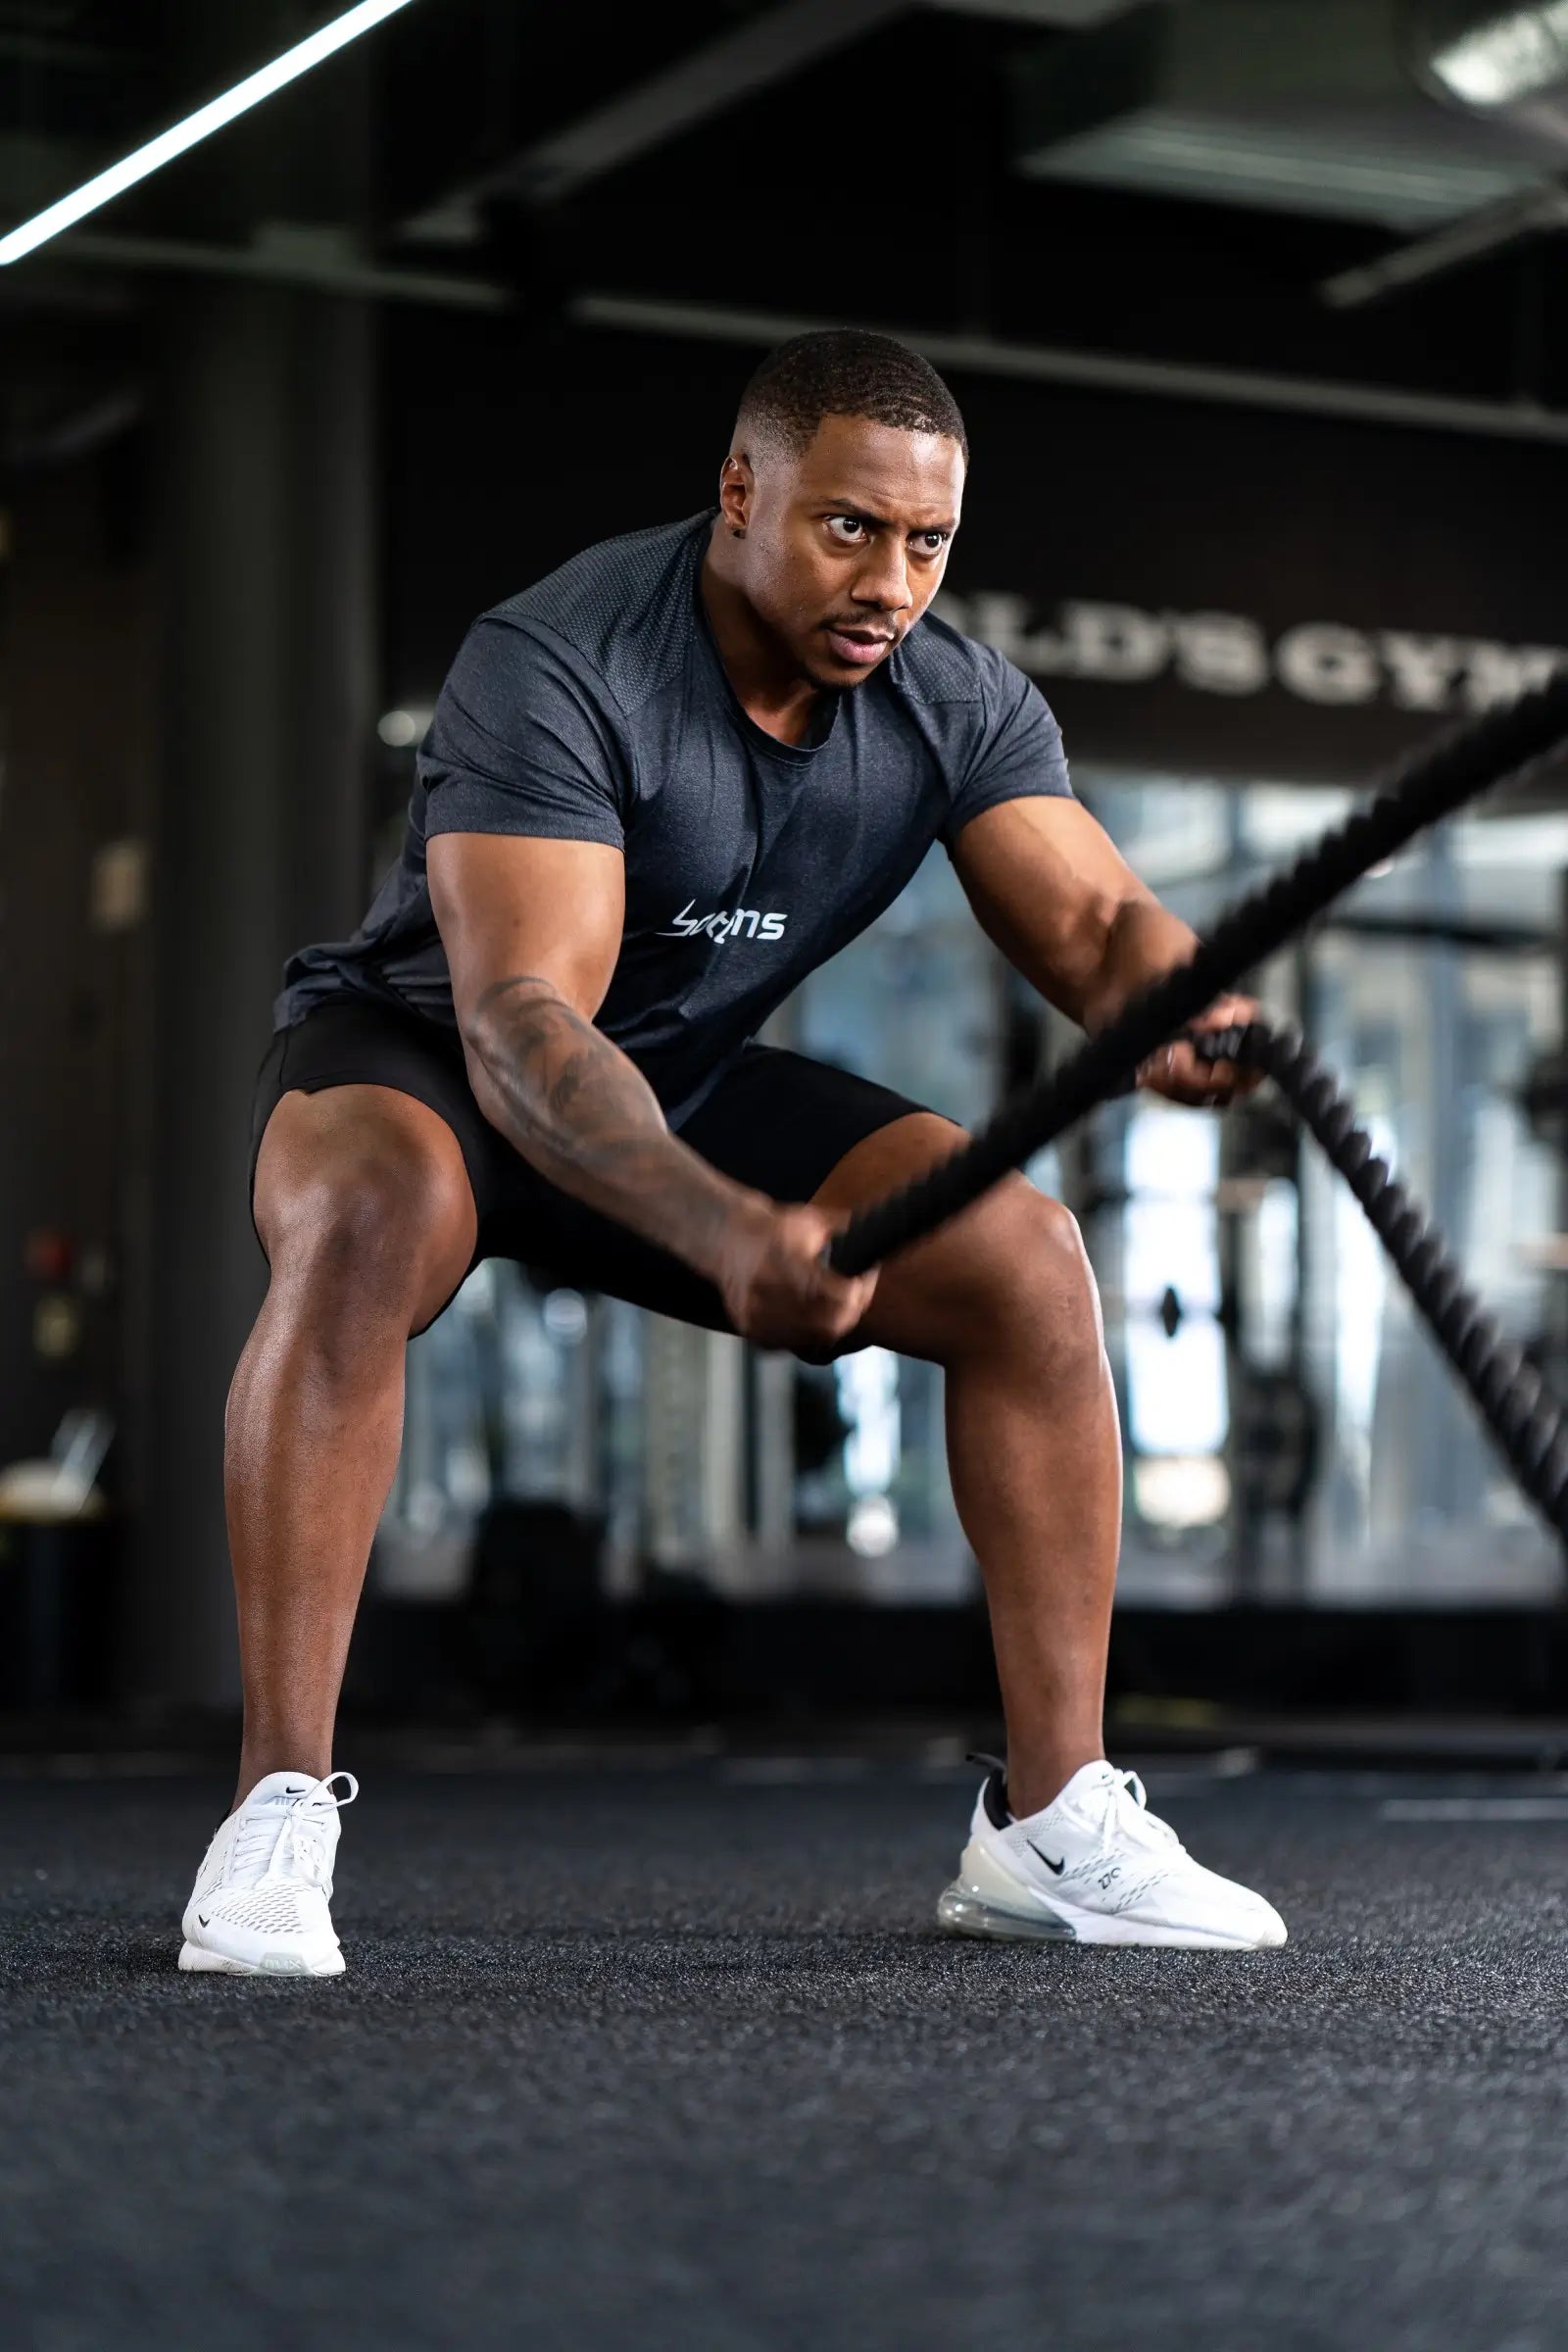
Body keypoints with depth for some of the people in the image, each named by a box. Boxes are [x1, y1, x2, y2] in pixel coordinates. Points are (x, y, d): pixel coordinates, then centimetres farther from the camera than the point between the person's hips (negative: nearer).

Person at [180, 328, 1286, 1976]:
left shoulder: (958, 706, -10)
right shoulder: (556, 665, -30)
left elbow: (1096, 921, -18)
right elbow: (520, 1020, -40)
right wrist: (727, 1234, -56)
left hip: (687, 1086, 6)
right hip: (417, 1054, -5)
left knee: (1025, 1260, -12)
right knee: (367, 1223, -39)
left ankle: (1048, 1820, -5)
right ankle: (277, 1811, -35)